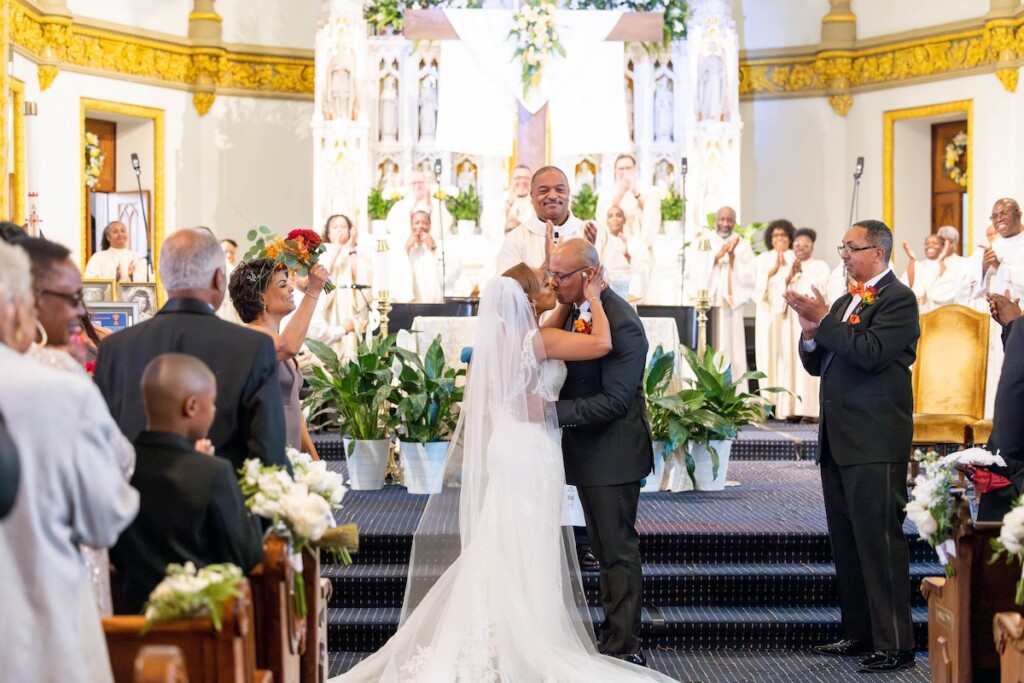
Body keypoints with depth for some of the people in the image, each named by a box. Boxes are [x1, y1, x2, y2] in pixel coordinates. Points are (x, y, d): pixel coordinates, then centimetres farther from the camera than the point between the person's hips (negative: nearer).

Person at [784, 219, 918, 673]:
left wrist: (824, 320, -15)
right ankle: (859, 633, 21)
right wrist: (811, 332, 0)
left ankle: (894, 644, -6)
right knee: (845, 542, 13)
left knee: (879, 542, -9)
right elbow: (818, 364, 19)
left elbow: (870, 352, -22)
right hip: (838, 440, 9)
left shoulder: (897, 298, -8)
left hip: (875, 443, -9)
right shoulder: (845, 301, 19)